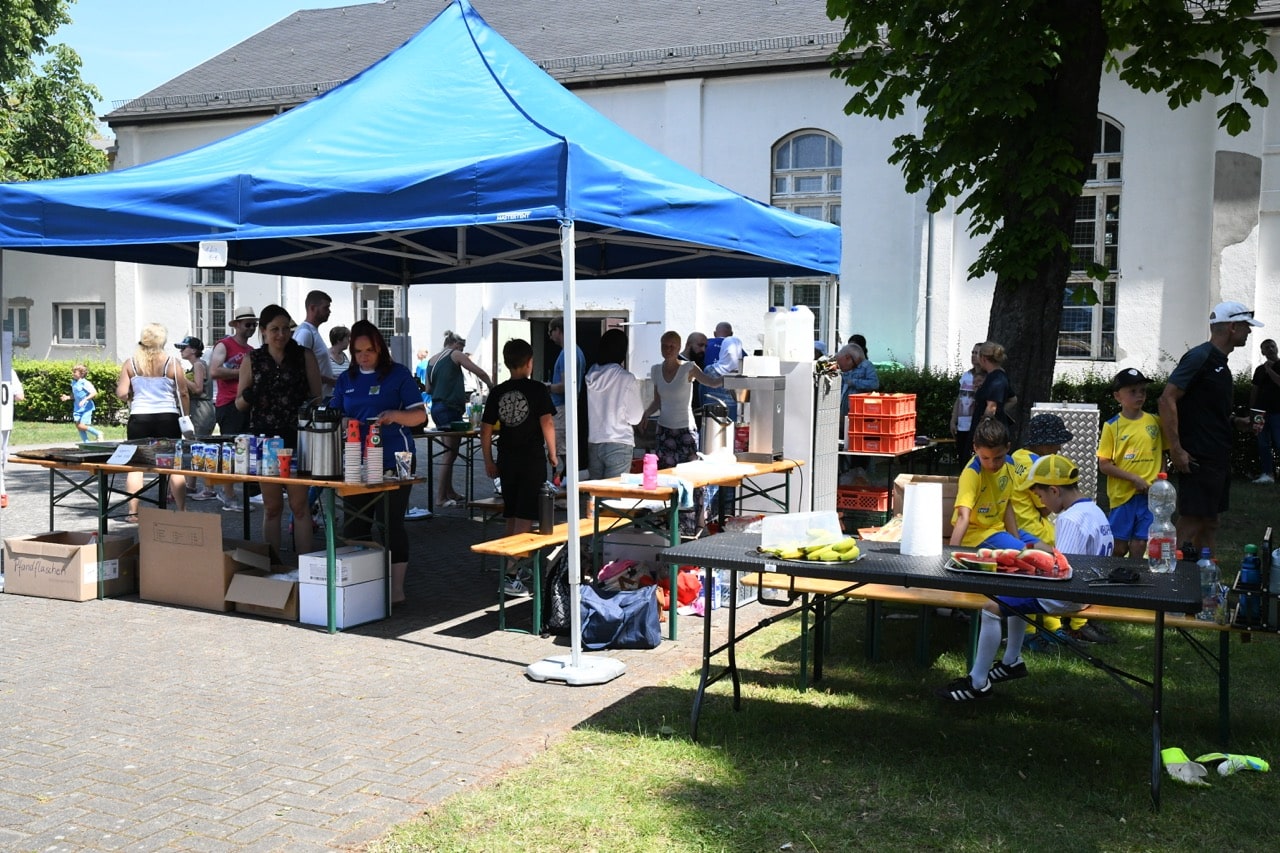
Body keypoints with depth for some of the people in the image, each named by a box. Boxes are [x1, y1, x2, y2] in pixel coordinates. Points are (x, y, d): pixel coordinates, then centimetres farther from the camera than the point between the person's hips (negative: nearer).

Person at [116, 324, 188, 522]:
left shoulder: (129, 363, 1)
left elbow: (122, 394, -3)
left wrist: (118, 386, 19)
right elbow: (183, 394, -1)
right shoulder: (172, 363, -3)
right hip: (168, 418, -1)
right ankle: (182, 510, 5)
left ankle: (133, 512, 6)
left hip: (139, 418, 1)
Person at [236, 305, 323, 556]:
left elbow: (317, 397, 5)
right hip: (264, 438, 2)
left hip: (297, 436, -2)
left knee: (299, 503, -4)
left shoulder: (304, 356, 3)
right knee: (272, 506, 7)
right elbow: (239, 404, 10)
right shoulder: (252, 360, 7)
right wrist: (248, 397, -13)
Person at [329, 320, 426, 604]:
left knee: (392, 524, 0)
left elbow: (420, 415, -4)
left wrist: (396, 415, -24)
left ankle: (396, 588, 8)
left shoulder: (398, 374, -1)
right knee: (353, 525, 6)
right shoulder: (346, 379, 12)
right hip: (357, 461, 5)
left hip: (394, 462, -4)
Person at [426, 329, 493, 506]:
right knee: (450, 453, -6)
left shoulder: (431, 360, 17)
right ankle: (441, 497, -7)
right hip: (450, 409, -8)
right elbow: (480, 373, -7)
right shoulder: (455, 355, -2)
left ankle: (450, 492, 20)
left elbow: (428, 388, 17)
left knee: (448, 452, 15)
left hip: (436, 407, 8)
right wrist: (491, 386, 8)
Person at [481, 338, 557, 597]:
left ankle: (517, 568, 26)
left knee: (511, 518, 16)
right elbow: (547, 423, -15)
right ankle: (511, 576, -11)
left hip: (507, 461, 4)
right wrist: (552, 454, -3)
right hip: (532, 460, -4)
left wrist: (489, 461, 13)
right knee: (525, 519, -4)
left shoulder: (498, 393, 4)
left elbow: (485, 429, 5)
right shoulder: (537, 390, -7)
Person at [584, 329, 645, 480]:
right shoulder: (627, 379, -11)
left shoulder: (590, 376, 0)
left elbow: (585, 412, 7)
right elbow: (635, 417, -4)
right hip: (618, 445, -4)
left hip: (593, 444, 4)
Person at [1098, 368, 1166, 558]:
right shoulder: (1112, 426, -3)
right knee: (1119, 547, 2)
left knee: (1139, 546, 2)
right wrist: (1134, 479, -12)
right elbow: (1104, 465, -4)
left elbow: (1161, 455, 14)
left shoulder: (1154, 422, 5)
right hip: (1123, 494, -2)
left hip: (1150, 494, 2)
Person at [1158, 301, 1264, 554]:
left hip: (1217, 458, 10)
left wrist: (1237, 422, 9)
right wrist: (1176, 450, -21)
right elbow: (1167, 400, -19)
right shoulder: (1200, 357, -12)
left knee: (1210, 524, 13)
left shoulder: (1219, 361, 16)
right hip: (1198, 459, -10)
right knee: (1191, 526, -7)